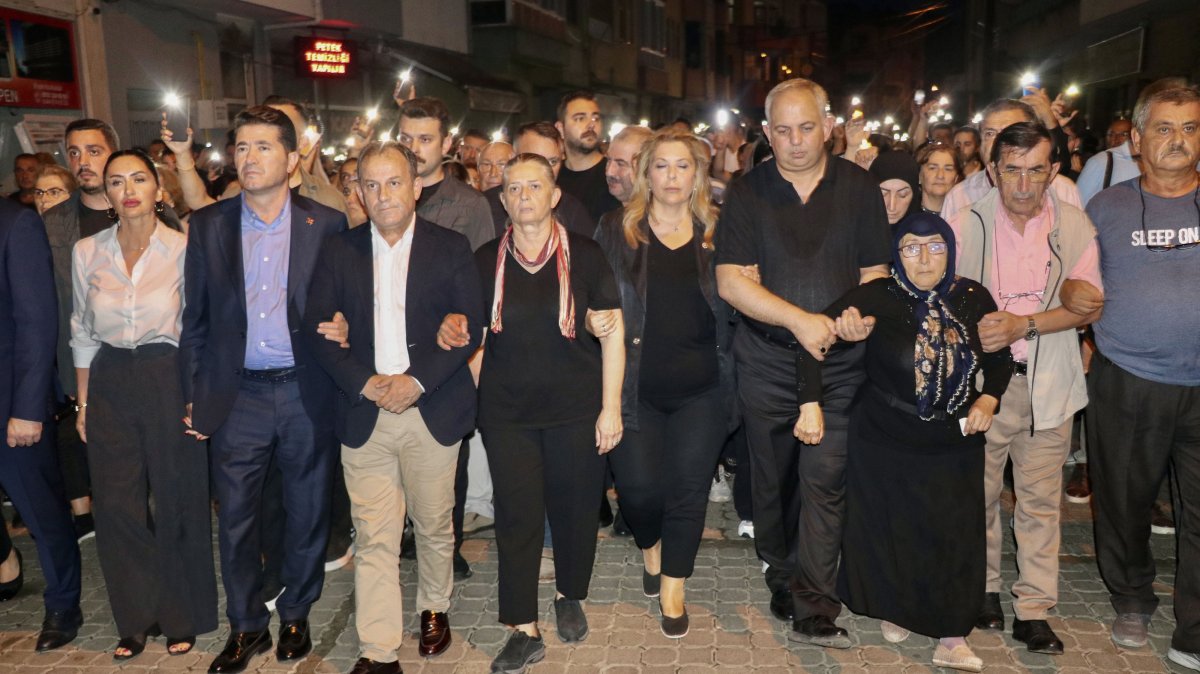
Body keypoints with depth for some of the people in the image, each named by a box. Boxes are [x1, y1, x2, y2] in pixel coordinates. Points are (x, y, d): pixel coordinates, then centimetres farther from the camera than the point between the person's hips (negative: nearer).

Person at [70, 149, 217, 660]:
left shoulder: (183, 249, -8)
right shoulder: (86, 252, 2)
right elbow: (82, 333, 9)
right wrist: (83, 401, 7)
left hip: (171, 378, -3)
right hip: (110, 385, 3)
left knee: (177, 500, 7)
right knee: (117, 506, 9)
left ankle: (182, 617, 27)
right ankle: (137, 618, 29)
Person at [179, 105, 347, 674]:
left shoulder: (327, 225, -1)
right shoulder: (207, 226, 4)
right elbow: (196, 318, 6)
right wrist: (193, 396, 4)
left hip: (306, 391, -1)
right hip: (237, 394, 1)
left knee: (307, 513, 11)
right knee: (234, 516, 9)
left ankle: (296, 615, 33)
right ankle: (246, 626, 29)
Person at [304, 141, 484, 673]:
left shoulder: (451, 248, 2)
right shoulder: (339, 251, 6)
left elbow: (470, 326, -4)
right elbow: (317, 327, 1)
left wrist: (417, 380, -15)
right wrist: (365, 383, -11)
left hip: (432, 409, -1)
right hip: (365, 412, 1)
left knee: (434, 525, 12)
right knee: (373, 538, 2)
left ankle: (434, 606, 38)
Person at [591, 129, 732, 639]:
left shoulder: (717, 233, 5)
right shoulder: (617, 232, 3)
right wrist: (596, 320, -12)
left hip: (701, 388, 1)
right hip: (637, 386, -1)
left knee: (689, 487, 5)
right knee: (639, 486, -1)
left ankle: (672, 590, 26)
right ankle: (651, 545, 36)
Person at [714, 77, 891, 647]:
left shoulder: (859, 188, 4)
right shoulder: (747, 193, 0)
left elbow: (875, 272, 8)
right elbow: (730, 281, -9)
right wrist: (799, 319, -18)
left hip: (837, 363, 0)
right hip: (767, 360, 1)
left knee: (822, 478, -6)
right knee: (773, 478, 11)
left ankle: (814, 610, 2)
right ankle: (782, 580, 31)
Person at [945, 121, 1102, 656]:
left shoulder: (1073, 225, -1)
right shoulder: (966, 226, -5)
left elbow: (1088, 305, -2)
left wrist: (1024, 324, -16)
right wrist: (973, 331, -19)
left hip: (1047, 385, 1)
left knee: (1041, 499, 6)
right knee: (979, 493, 8)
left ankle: (1033, 610, 17)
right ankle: (983, 588, 27)